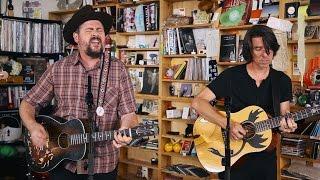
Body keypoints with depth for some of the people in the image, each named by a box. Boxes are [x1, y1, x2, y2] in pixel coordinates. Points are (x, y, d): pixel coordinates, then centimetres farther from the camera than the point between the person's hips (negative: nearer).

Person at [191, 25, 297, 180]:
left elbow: (284, 115, 6)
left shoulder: (282, 80, 0)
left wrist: (287, 124, -19)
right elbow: (197, 102, -16)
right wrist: (227, 124, -27)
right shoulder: (231, 76, -11)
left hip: (266, 156, 3)